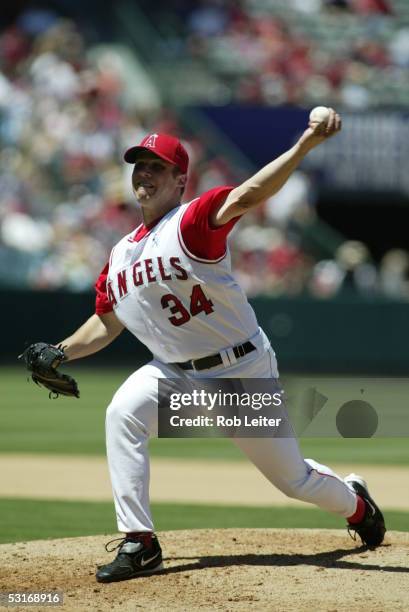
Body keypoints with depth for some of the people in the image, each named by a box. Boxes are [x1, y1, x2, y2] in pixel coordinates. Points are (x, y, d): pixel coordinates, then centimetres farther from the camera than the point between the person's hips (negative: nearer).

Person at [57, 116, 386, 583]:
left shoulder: (192, 222, -18)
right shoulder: (120, 256, 4)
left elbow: (248, 195, -36)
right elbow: (106, 324, 16)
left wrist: (306, 145, -52)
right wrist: (60, 354, 1)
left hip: (244, 373, -5)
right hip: (175, 373, 5)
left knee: (292, 478, 7)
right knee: (123, 413, -23)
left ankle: (355, 502, 43)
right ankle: (138, 544, -18)